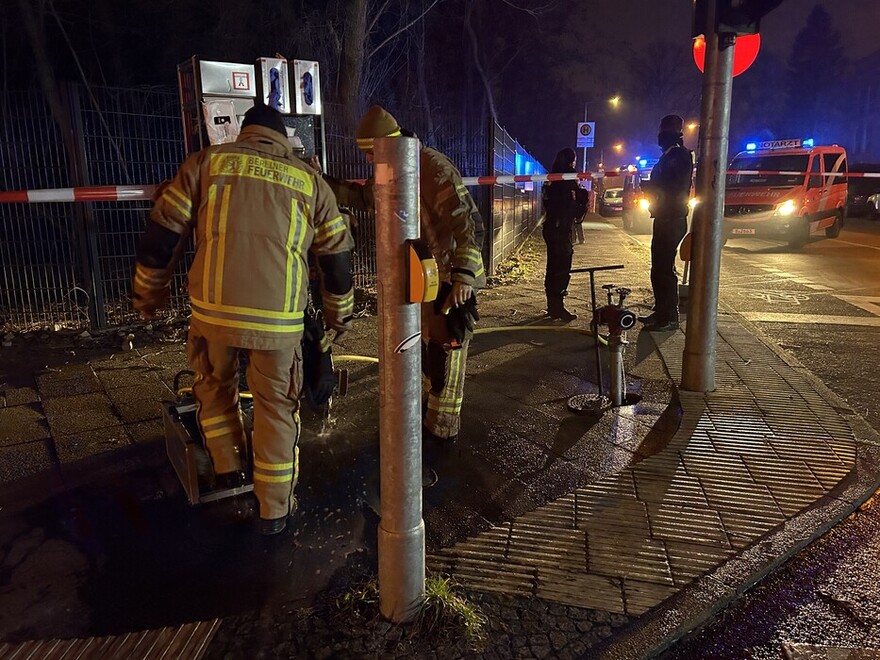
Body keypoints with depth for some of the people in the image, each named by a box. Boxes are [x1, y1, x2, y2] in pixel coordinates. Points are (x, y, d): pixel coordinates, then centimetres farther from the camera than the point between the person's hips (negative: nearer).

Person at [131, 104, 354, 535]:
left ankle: (228, 468, 39)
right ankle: (274, 510, 24)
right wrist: (340, 317, 29)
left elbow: (161, 236, 9)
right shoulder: (310, 181, 11)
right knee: (277, 409, 14)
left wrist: (148, 295, 23)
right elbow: (336, 258, 16)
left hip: (213, 309, 1)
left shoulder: (206, 163, 9)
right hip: (278, 320, 0)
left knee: (214, 387, 28)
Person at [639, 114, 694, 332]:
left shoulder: (678, 156, -13)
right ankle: (661, 312, 24)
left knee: (664, 268, -10)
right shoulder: (670, 156, 19)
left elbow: (673, 188, -22)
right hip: (665, 218, 11)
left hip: (671, 220, -11)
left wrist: (649, 187, -10)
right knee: (659, 267, 15)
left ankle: (670, 317, -6)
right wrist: (650, 187, 8)